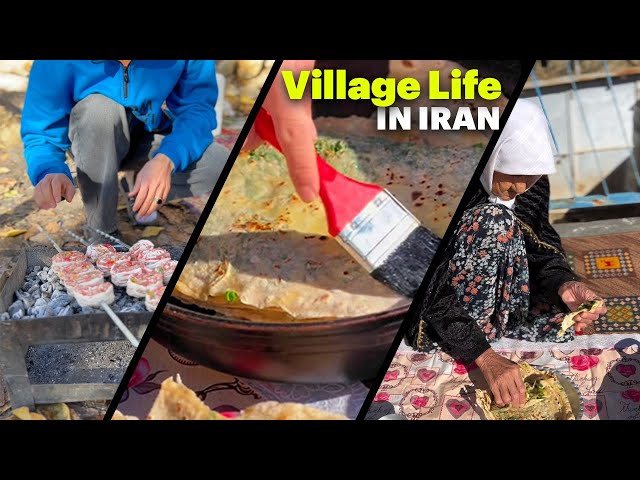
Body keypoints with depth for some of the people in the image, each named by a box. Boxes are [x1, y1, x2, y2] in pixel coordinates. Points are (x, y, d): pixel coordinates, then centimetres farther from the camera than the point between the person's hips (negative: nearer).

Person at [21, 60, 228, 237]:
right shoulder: (56, 63, -31)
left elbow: (199, 105, -24)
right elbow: (40, 134, -25)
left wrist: (166, 160, -42)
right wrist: (51, 173, -48)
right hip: (88, 140, -1)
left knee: (218, 165, -25)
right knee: (99, 109, -37)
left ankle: (148, 193, 7)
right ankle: (101, 232, -17)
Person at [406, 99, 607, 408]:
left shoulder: (531, 184, -12)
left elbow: (540, 247, -4)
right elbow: (435, 295, -33)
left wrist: (563, 284, -27)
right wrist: (485, 356, -43)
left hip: (497, 296, 6)